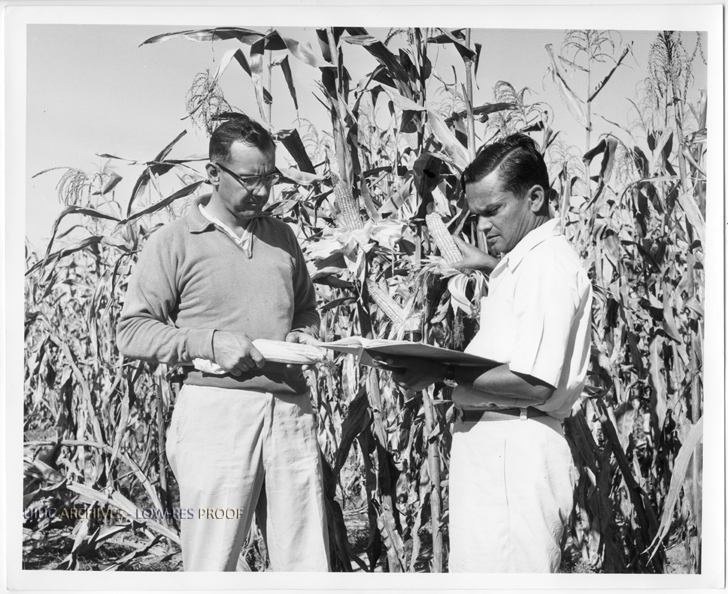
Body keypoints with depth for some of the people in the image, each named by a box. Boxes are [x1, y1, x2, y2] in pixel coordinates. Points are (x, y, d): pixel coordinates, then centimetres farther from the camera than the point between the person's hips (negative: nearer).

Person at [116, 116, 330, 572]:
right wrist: (209, 342, -14)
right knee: (212, 566, 0)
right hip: (216, 411, -4)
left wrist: (303, 336, 5)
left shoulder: (282, 236, 16)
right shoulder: (174, 242, 2)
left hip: (292, 410, 4)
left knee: (307, 561, 5)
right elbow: (132, 332, -1)